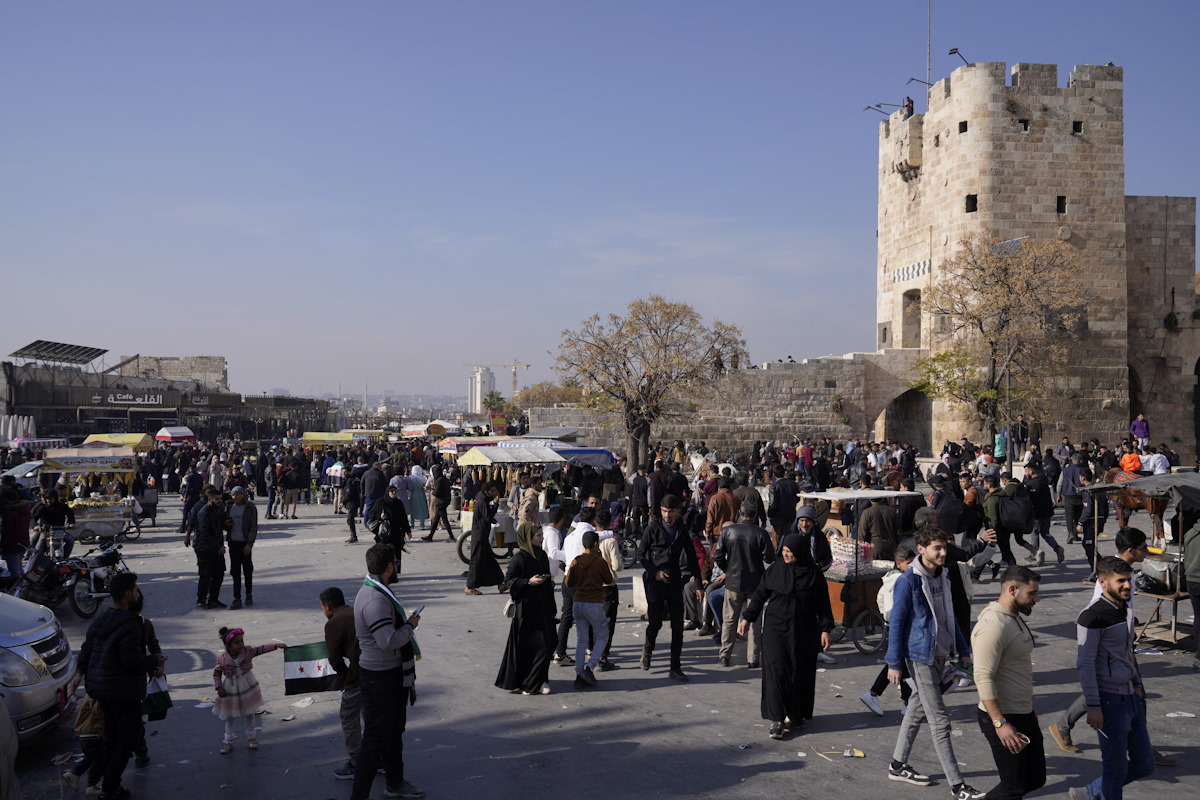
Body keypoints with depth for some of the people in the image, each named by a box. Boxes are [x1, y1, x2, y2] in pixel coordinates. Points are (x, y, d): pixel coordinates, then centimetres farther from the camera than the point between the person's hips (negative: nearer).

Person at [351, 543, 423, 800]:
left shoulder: (379, 591, 8)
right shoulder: (376, 600, -27)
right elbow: (389, 641, -31)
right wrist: (411, 625, -17)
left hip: (393, 675, 11)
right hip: (380, 679, -11)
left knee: (394, 732, 24)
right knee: (376, 739, -3)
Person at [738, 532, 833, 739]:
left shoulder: (814, 574, -1)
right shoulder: (774, 570, -1)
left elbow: (823, 604, 3)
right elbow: (759, 595, 6)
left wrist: (825, 629, -2)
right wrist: (747, 617, 3)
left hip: (804, 631, 1)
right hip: (776, 629, -1)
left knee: (799, 673, 6)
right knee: (776, 670, -8)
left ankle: (795, 714, 23)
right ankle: (777, 720, -8)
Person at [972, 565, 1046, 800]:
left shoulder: (1014, 618, 11)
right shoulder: (993, 625, -22)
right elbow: (983, 678, -26)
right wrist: (1000, 723, -29)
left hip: (1024, 715, 10)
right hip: (1003, 719, -10)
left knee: (1035, 779, 16)